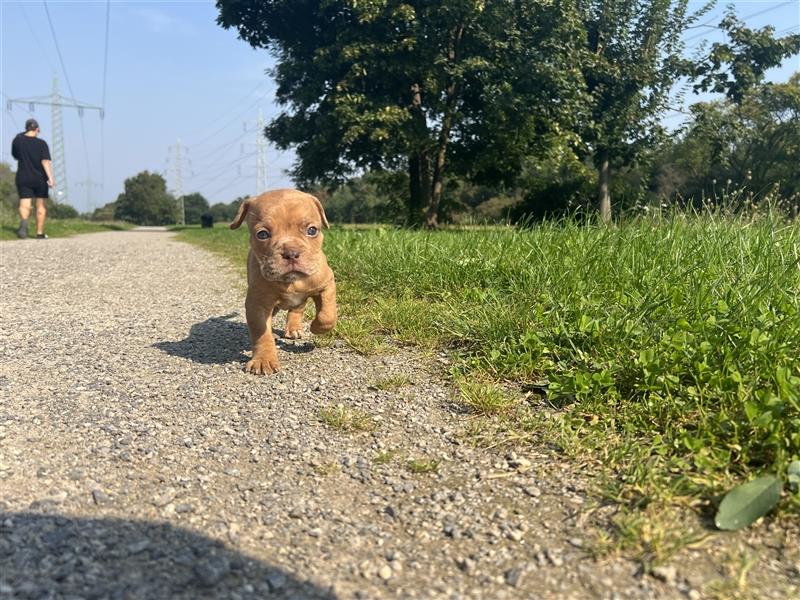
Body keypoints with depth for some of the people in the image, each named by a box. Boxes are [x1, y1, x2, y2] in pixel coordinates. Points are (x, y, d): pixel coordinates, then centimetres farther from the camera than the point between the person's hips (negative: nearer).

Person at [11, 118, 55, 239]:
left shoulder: (18, 140, 1)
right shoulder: (41, 143, -7)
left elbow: (15, 155, 15)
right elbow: (45, 161, -18)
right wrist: (50, 178, -24)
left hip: (23, 178, 1)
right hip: (40, 178, -1)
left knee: (25, 205, -5)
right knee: (41, 206, 11)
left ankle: (24, 221, -37)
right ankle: (40, 233, 17)